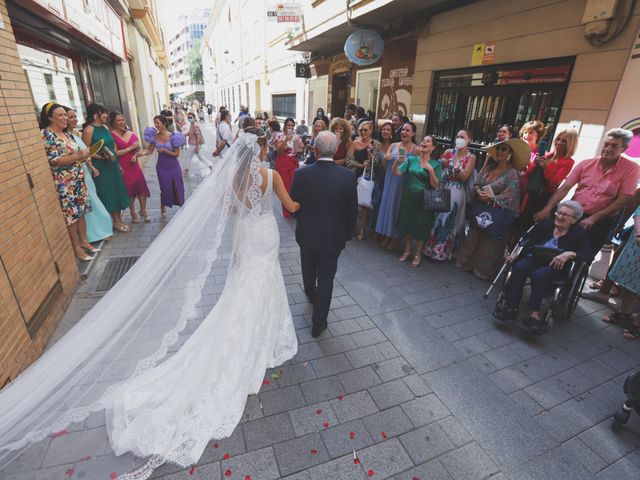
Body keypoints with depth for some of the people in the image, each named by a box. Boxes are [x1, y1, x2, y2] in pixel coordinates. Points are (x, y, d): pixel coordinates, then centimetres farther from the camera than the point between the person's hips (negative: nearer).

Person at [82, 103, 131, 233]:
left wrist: (117, 163, 16)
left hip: (112, 165, 8)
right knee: (107, 193, 2)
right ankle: (116, 221, 13)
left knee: (116, 191, 11)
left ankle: (118, 220, 22)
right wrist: (102, 157, -24)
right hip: (100, 167, -8)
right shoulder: (88, 130, -13)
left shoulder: (105, 127, 10)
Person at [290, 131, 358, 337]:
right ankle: (318, 323, 23)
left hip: (306, 234, 1)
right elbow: (353, 210, -8)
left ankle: (311, 295, 57)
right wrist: (347, 235, 7)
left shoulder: (301, 174, -17)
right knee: (326, 278, 12)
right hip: (333, 237, -1)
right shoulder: (348, 176, -16)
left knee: (309, 270, 28)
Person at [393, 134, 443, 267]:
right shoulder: (411, 159, 2)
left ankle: (418, 254, 25)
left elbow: (436, 185, -8)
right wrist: (397, 162, -27)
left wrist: (430, 170, -19)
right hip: (408, 198, 2)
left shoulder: (436, 164, -2)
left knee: (421, 226, 6)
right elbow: (397, 173, -8)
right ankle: (407, 250, 30)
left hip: (424, 200, -2)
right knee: (407, 223, 10)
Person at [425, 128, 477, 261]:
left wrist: (452, 166, -21)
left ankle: (444, 250, 19)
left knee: (450, 221, 3)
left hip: (457, 193, -3)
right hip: (443, 189, 3)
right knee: (437, 219, 7)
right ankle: (431, 246, 22)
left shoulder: (471, 157, -2)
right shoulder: (449, 152, 6)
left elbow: (464, 177, -11)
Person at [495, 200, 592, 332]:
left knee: (539, 275, -36)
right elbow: (527, 239, 9)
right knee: (519, 267, -31)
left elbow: (588, 255, -6)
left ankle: (534, 314, -32)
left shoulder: (579, 233, 5)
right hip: (534, 259, 3)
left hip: (555, 266, -2)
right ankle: (511, 308, -32)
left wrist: (570, 254, -25)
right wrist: (516, 252, -8)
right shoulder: (546, 223, 12)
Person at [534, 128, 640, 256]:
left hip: (601, 221, -2)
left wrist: (593, 218, -18)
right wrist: (547, 208, -17)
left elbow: (623, 200, -11)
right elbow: (565, 188, -4)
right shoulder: (586, 164, 0)